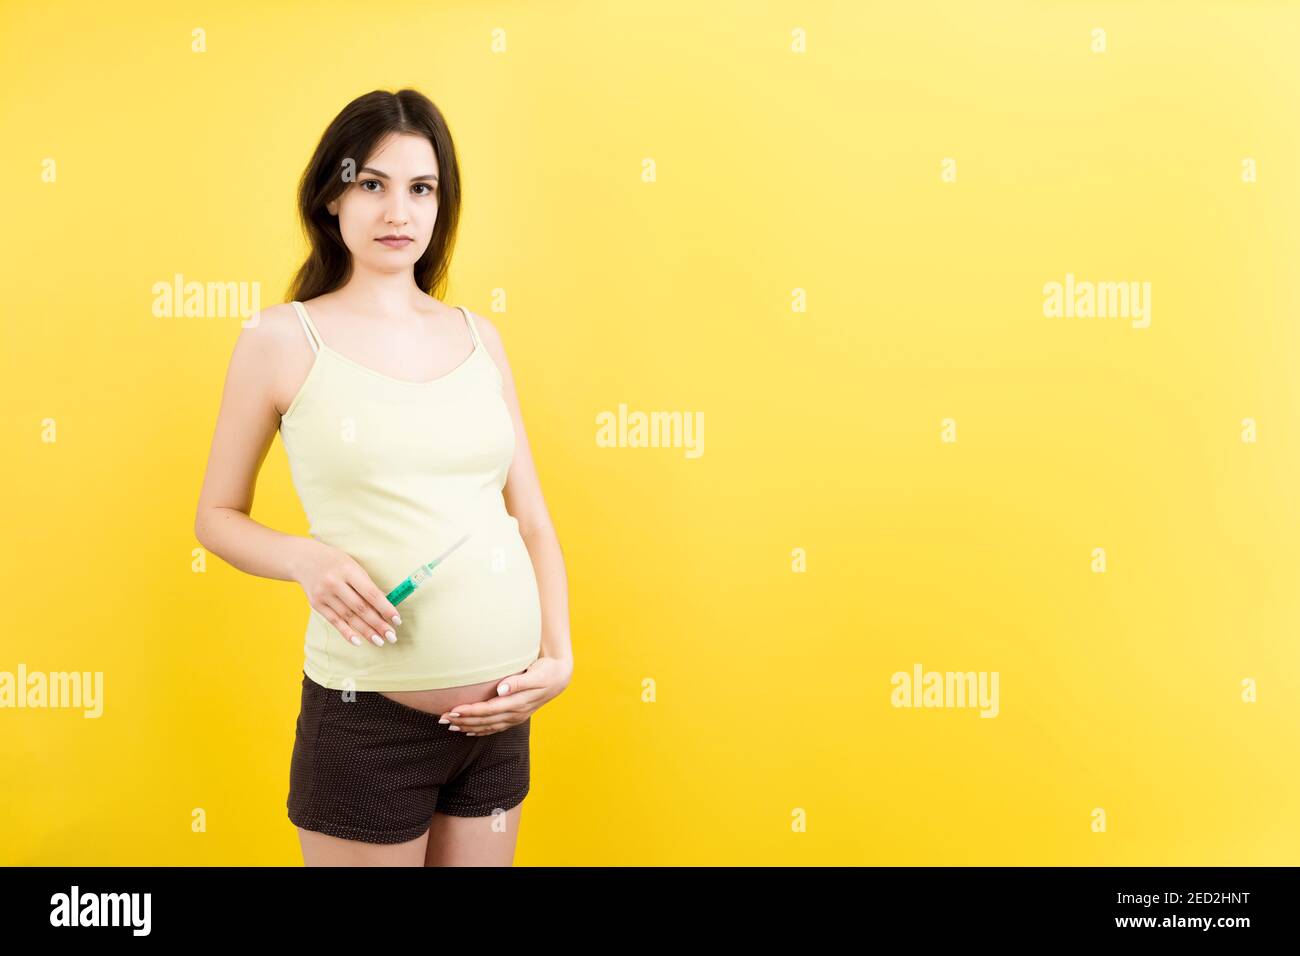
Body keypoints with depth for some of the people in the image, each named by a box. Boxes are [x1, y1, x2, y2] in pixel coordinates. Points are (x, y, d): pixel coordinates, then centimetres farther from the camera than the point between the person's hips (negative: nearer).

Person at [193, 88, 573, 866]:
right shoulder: (284, 340, -3)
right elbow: (218, 516, 3)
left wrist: (559, 655, -3)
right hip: (367, 715, -4)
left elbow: (532, 515, 9)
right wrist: (306, 559, -16)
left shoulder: (478, 337, 7)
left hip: (500, 712, 4)